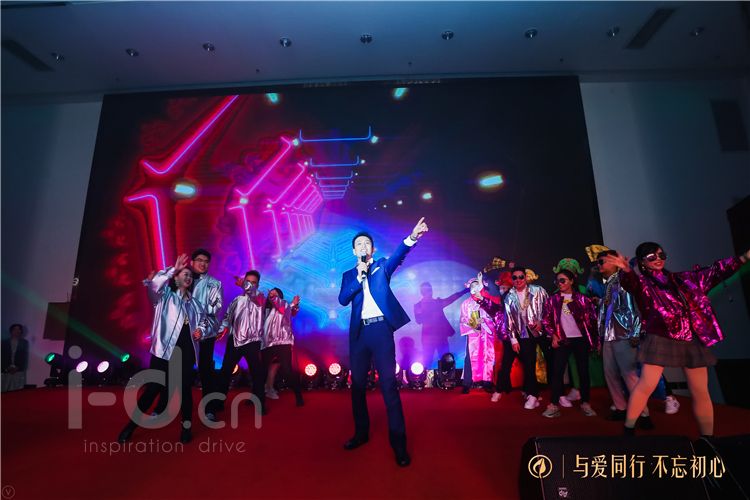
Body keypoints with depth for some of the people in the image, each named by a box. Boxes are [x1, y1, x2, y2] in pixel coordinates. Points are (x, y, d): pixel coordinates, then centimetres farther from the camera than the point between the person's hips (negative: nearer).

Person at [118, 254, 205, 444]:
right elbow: (154, 284, -18)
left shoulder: (194, 303, 17)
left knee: (185, 388, 6)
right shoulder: (166, 296, 4)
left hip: (186, 350, 4)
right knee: (153, 388, -2)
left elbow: (202, 320, 26)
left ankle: (187, 426, 19)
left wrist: (200, 330, 5)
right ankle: (131, 424, 19)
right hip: (165, 348, -4)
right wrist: (173, 269, -18)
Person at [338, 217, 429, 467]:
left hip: (381, 329, -3)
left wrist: (412, 237, -33)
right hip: (359, 332, 4)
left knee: (388, 384, -5)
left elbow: (398, 256, -14)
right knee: (357, 384, 13)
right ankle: (361, 433, 31)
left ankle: (398, 442, 4)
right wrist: (359, 277, -10)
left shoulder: (381, 266, 7)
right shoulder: (349, 275, 14)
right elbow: (342, 299, -2)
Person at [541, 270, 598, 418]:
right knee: (557, 372, -3)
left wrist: (595, 339, -2)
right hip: (562, 340, 0)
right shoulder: (553, 299, 6)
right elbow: (547, 319, 6)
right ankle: (554, 405, 1)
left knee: (583, 371, 7)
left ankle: (585, 403, 21)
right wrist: (553, 335, -5)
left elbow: (592, 318, 3)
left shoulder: (582, 298, 4)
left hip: (581, 339, 0)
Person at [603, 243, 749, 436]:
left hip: (692, 341, 5)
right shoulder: (642, 282, 0)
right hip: (660, 340, -5)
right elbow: (631, 282, -23)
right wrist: (626, 270, -46)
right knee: (646, 385, -11)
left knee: (701, 392, 8)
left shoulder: (682, 279, 17)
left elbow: (715, 272, 24)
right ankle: (628, 430, 0)